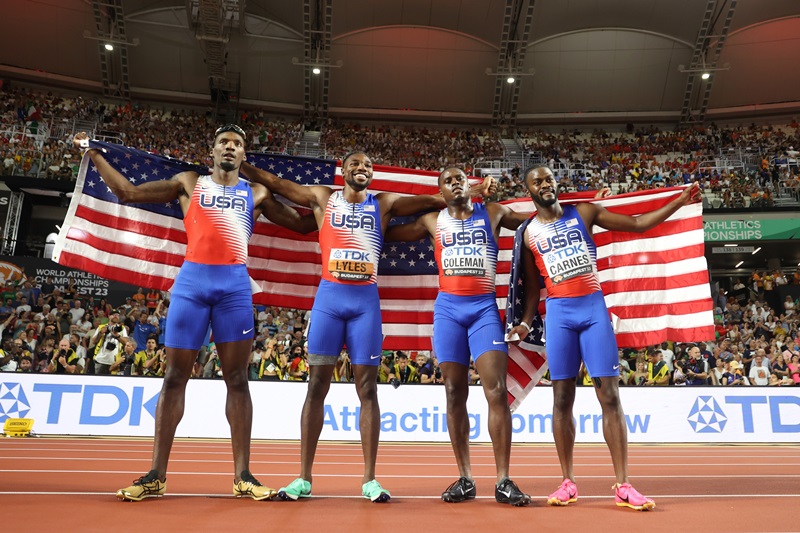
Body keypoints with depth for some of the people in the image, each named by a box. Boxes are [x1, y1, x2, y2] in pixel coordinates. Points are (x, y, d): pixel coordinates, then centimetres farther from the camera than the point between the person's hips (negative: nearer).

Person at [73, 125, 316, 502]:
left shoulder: (257, 193, 17)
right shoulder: (189, 183, 16)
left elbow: (303, 225, 22)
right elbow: (127, 192, 18)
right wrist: (94, 154, 18)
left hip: (235, 285, 0)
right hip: (191, 281, 0)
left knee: (237, 379, 0)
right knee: (174, 377, 1)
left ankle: (242, 476, 4)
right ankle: (156, 476, 9)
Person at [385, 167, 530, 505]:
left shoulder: (493, 213, 12)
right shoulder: (432, 221, 14)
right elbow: (388, 234, 21)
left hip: (485, 307, -1)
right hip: (448, 308, 2)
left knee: (497, 392, -11)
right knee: (455, 395, 2)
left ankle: (503, 481, -4)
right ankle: (465, 479, 11)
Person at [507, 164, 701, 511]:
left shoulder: (584, 212, 8)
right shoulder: (529, 233, 8)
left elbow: (637, 224, 9)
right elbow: (532, 285, 12)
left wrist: (680, 202, 2)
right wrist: (526, 322, 0)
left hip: (593, 307, 0)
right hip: (558, 312, 0)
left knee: (610, 395, -4)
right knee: (562, 398, 1)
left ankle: (623, 485, 1)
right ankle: (568, 483, 11)